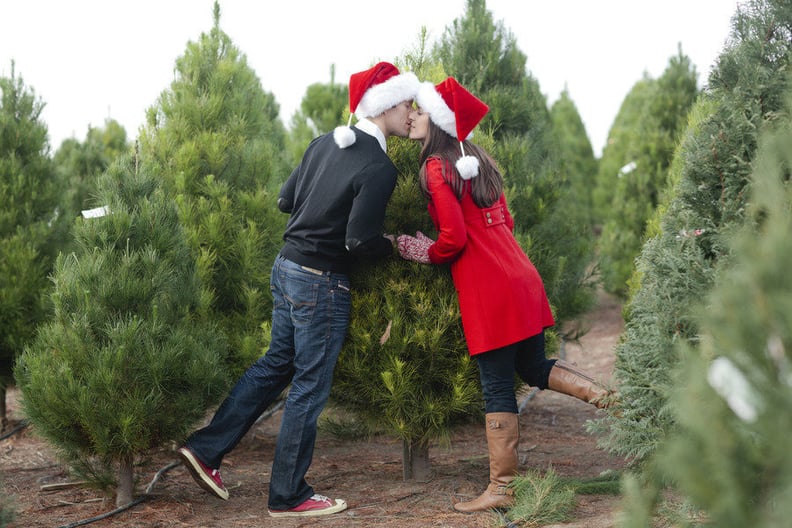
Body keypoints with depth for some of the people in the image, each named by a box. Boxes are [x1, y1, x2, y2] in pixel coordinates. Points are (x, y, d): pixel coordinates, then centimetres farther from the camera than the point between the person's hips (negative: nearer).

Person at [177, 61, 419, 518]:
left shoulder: (325, 144, 7)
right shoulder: (379, 168, -18)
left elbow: (286, 199, 13)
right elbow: (360, 241, -20)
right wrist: (399, 247, -4)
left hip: (287, 269, 8)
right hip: (321, 283, -8)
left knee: (277, 364, 21)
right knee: (310, 389, 3)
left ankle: (206, 448, 23)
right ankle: (289, 496, 14)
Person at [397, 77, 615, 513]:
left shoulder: (437, 167, -10)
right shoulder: (476, 161, 16)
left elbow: (454, 238, -14)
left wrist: (425, 253, 4)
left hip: (487, 292, -8)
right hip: (520, 280, 8)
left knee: (498, 388, -2)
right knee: (534, 368, 22)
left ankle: (501, 489, 6)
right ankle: (605, 396, 5)